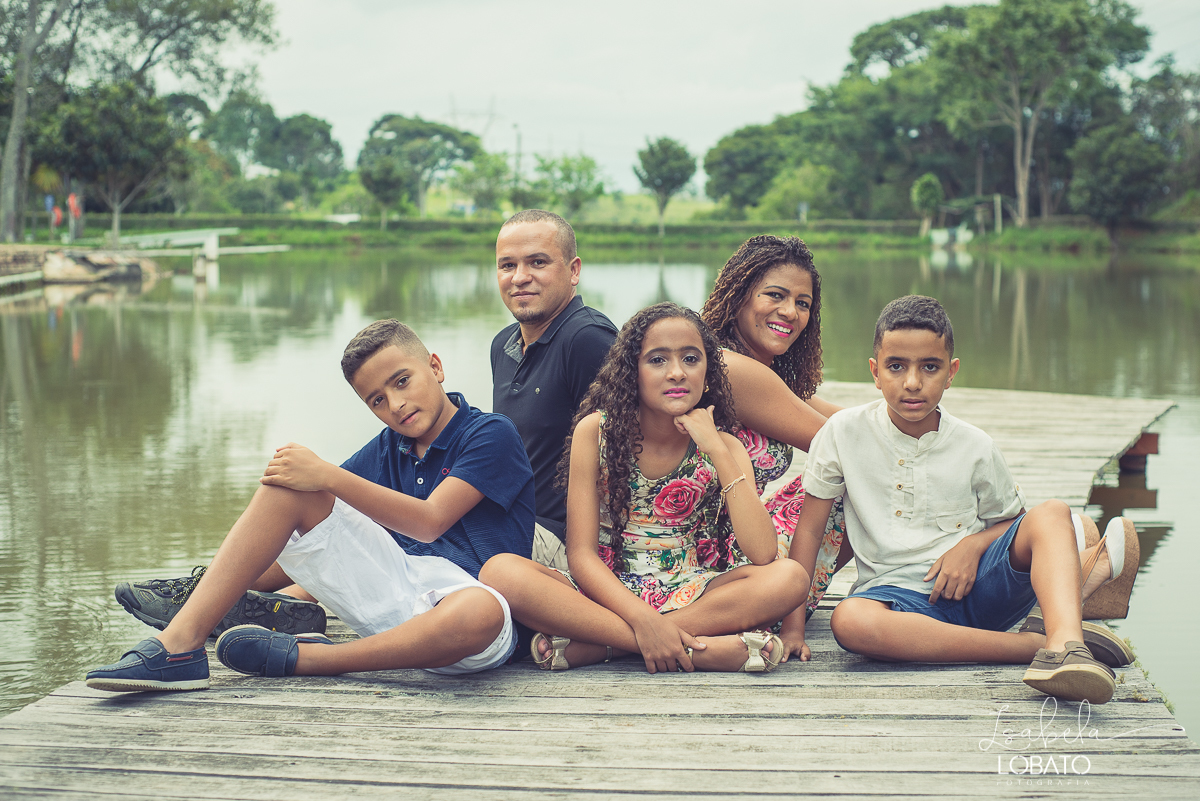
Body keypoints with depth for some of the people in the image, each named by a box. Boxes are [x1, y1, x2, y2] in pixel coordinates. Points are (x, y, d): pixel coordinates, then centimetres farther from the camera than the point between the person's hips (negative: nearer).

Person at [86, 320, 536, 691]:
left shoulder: (491, 435, 0)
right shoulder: (386, 451, 21)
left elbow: (429, 522, -13)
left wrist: (328, 477, -16)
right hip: (389, 591, 6)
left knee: (481, 614, -46)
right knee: (290, 483, -9)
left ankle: (300, 657, -27)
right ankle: (179, 645, -20)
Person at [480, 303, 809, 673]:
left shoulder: (724, 448, -1)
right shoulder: (596, 431, -5)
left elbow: (762, 554, -16)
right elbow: (580, 553, -10)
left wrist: (716, 449, -18)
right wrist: (644, 620, -27)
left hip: (685, 594, 2)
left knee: (790, 576, -27)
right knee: (500, 571, -30)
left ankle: (590, 645, -26)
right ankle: (703, 648, -32)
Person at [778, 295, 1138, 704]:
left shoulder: (975, 448, 3)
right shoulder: (844, 433, -2)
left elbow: (1010, 520, 17)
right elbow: (809, 529, 2)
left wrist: (973, 544, -7)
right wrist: (793, 624, -4)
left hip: (972, 583, 2)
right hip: (898, 594, -2)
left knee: (1052, 513, -20)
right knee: (849, 620, -37)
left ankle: (1064, 642, -47)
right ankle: (1034, 643, -33)